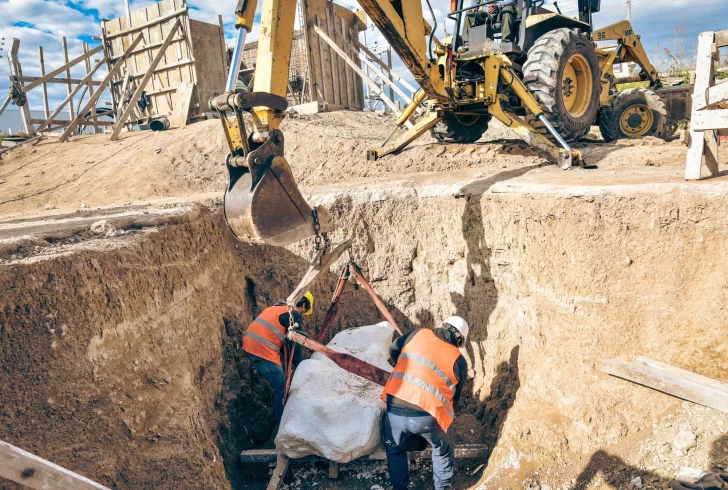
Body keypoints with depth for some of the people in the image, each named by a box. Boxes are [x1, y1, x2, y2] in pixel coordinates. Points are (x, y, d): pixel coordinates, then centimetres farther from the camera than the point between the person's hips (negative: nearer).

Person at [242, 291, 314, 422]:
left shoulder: (275, 308, 24)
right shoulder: (294, 316, -4)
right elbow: (294, 344, -4)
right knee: (282, 388, 3)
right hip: (263, 351, -9)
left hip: (249, 346, 9)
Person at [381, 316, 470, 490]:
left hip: (395, 410, 1)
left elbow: (393, 351, 19)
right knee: (443, 448, 32)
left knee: (395, 449, 32)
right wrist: (447, 416, 33)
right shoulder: (459, 361, 5)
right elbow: (455, 395, 14)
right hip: (427, 415, -1)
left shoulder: (419, 334, 7)